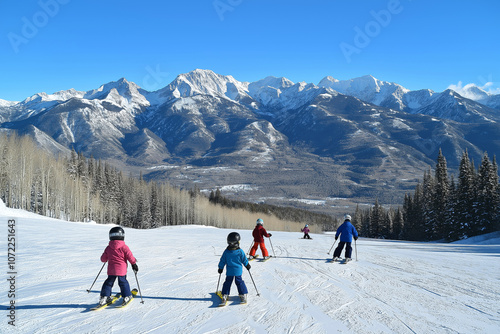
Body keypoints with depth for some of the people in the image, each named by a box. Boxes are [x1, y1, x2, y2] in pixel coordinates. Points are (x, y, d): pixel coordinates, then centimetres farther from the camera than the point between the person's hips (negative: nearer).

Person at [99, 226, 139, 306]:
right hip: (121, 270, -3)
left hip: (111, 270, 3)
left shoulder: (108, 248, 1)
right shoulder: (124, 247, -9)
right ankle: (127, 296, 14)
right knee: (123, 282, 10)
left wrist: (107, 259, 31)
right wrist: (134, 264, 6)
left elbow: (103, 259, 9)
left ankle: (104, 297, 12)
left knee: (109, 282, 14)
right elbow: (130, 257, -7)